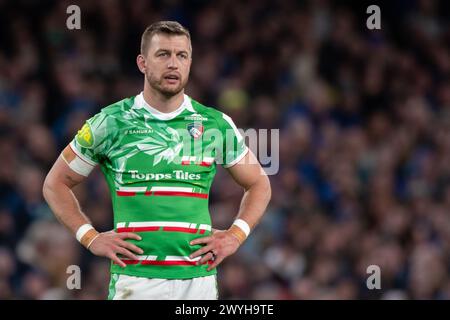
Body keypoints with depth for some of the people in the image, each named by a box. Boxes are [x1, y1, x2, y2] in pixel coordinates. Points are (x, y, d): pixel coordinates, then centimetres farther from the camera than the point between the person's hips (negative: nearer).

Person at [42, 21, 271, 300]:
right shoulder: (110, 123, 4)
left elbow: (259, 185, 21)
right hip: (134, 281, -2)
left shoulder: (217, 125, 9)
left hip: (198, 277, 2)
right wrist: (90, 238, 1)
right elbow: (56, 183, 12)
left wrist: (235, 236, 6)